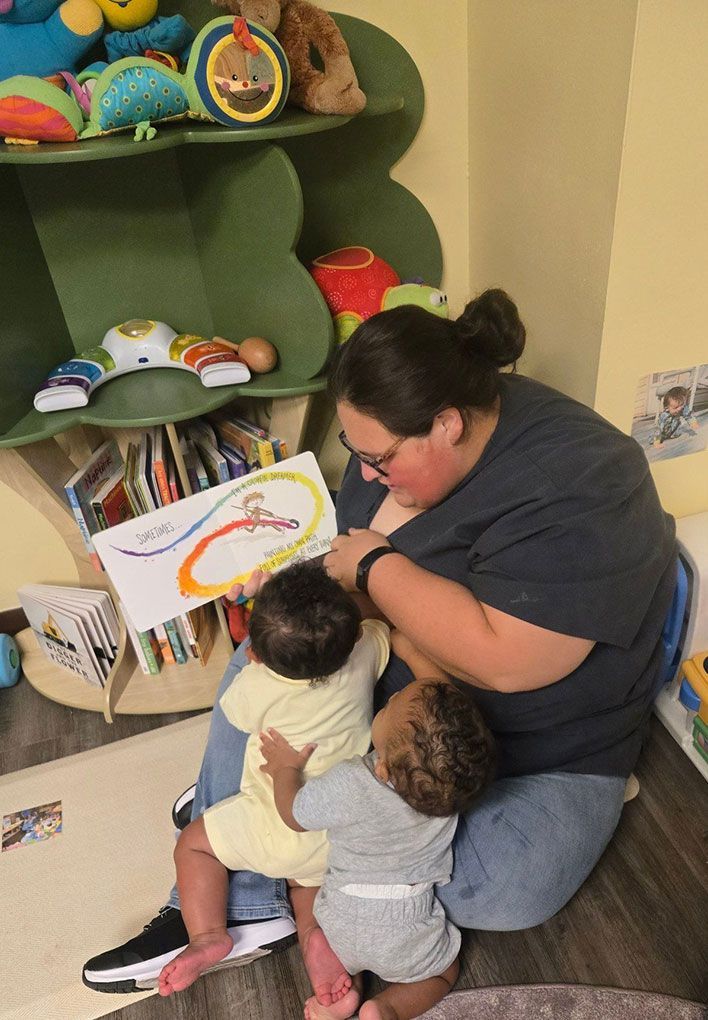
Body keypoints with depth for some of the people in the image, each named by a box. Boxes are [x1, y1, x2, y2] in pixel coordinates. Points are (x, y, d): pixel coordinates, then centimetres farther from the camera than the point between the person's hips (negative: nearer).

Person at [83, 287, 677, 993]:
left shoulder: (575, 490, -31)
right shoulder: (405, 434, -7)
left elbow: (506, 663, -37)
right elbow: (353, 550, 8)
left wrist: (376, 567, -28)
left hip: (543, 745, -5)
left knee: (501, 895, -27)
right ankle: (228, 905, 1)